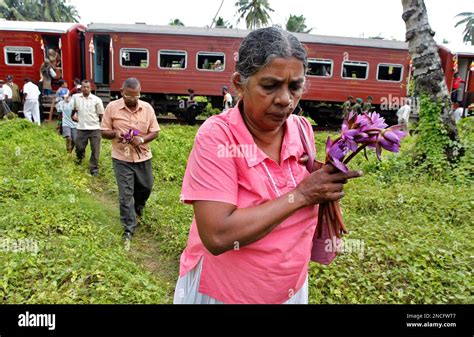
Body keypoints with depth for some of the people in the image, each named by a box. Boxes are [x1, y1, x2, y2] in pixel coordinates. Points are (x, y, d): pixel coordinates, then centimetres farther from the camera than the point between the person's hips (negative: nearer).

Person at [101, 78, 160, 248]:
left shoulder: (147, 108, -3)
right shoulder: (112, 107, -8)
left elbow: (155, 131, 1)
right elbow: (104, 131, -1)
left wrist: (142, 139, -19)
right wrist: (115, 133, -24)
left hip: (143, 157, 3)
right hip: (122, 158, -2)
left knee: (146, 187, 18)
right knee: (125, 194, 1)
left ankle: (138, 206, 52)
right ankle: (129, 228, 14)